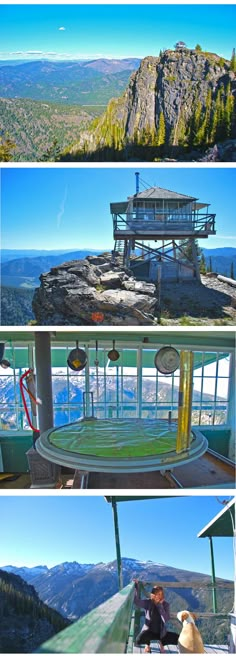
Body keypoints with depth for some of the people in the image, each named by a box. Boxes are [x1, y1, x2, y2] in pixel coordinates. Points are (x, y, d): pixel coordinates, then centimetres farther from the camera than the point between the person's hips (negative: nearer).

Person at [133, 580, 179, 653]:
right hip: (149, 631, -2)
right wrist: (136, 586, -41)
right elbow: (137, 601, -32)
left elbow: (166, 619, -23)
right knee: (138, 641, -32)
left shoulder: (165, 604, -9)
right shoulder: (148, 602, -13)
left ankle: (162, 643, 14)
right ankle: (147, 644, 8)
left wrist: (160, 605, -27)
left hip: (161, 632, 2)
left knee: (179, 639, -15)